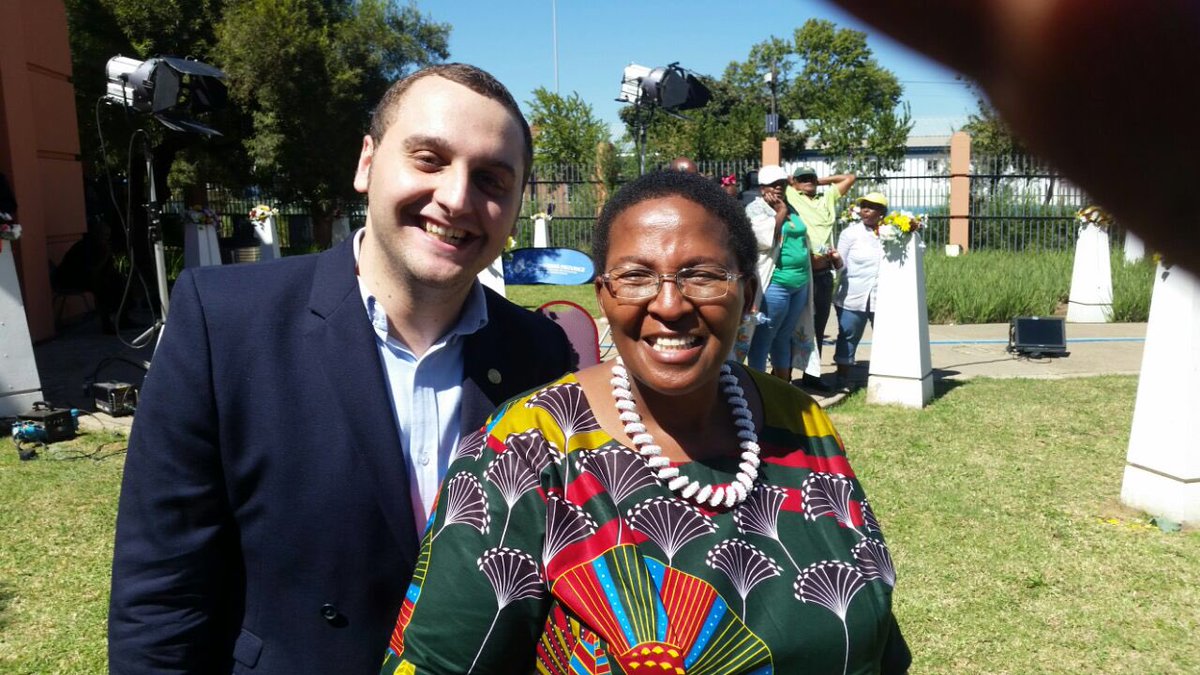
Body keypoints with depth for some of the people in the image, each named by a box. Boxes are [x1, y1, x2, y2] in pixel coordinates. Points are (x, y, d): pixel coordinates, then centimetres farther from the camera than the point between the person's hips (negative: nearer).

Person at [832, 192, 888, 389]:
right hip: (853, 298, -2)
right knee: (848, 337, 7)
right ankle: (843, 377, 18)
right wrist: (836, 259, -24)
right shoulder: (851, 232, 0)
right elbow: (842, 264, 0)